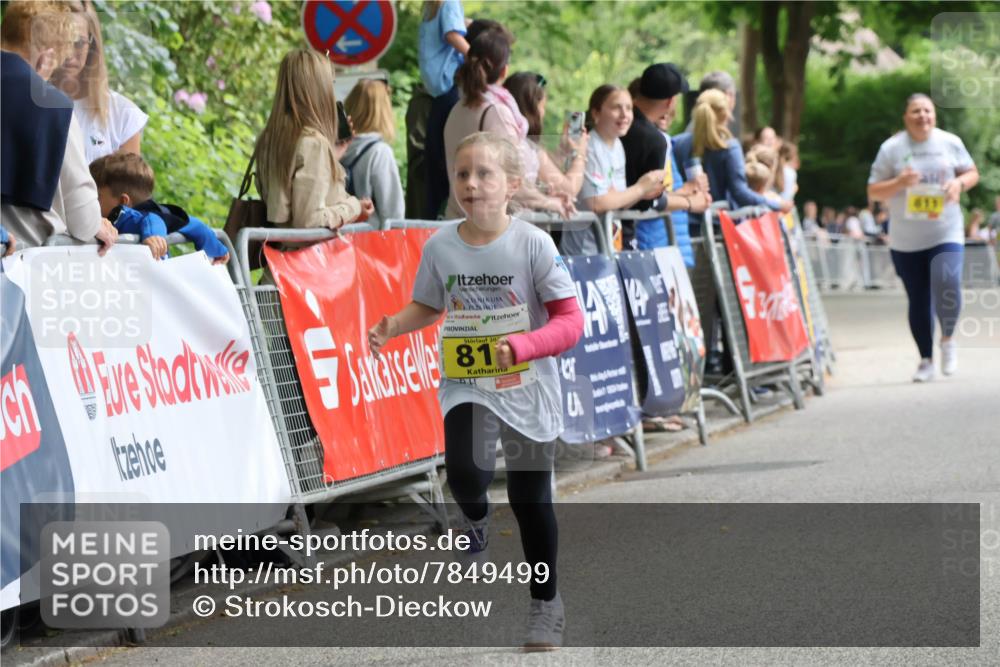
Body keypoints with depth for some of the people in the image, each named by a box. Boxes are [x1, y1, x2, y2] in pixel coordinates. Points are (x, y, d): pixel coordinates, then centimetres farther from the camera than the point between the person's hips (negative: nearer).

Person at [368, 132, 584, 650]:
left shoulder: (532, 244, -15)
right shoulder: (439, 247, -6)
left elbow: (570, 320, -15)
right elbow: (428, 307, 11)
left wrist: (524, 346, -31)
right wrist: (394, 326, -9)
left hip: (527, 385, -1)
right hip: (465, 384, 1)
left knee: (530, 499, 8)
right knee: (464, 472, -25)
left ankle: (546, 601, 30)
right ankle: (476, 521, 13)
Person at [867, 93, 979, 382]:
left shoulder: (950, 143, 3)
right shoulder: (891, 148, -1)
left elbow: (972, 173, 13)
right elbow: (873, 192, 0)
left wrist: (959, 183, -9)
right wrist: (900, 183, -18)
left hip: (945, 235, 0)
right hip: (905, 241, 0)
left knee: (947, 287, -21)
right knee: (918, 301, 5)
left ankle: (948, 339, 6)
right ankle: (926, 360, 18)